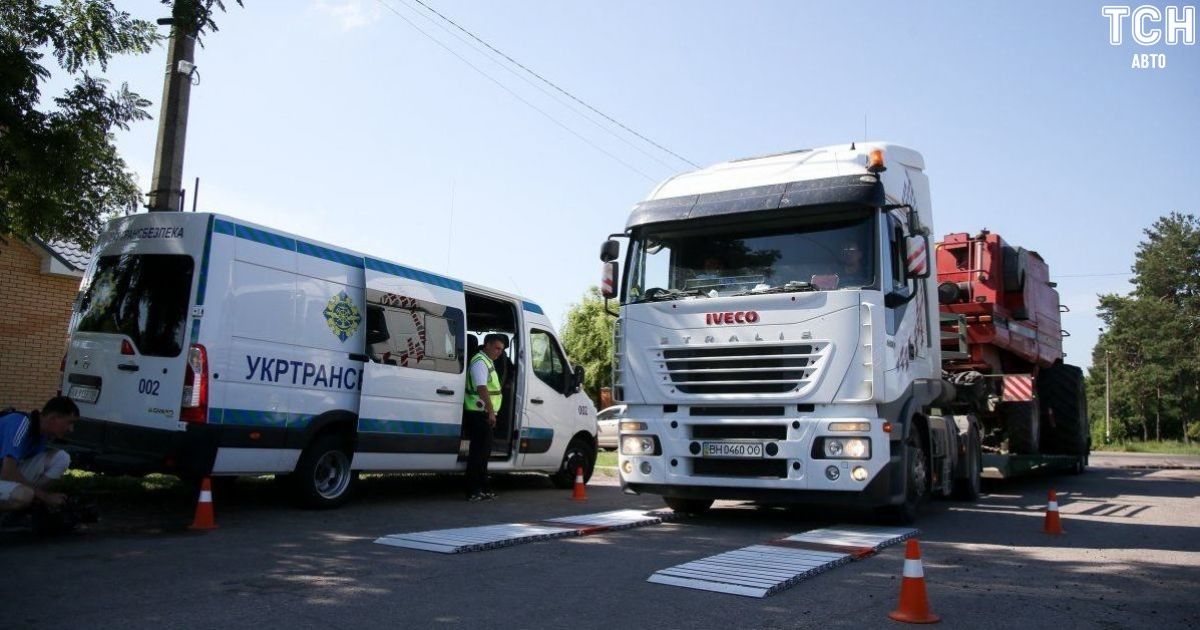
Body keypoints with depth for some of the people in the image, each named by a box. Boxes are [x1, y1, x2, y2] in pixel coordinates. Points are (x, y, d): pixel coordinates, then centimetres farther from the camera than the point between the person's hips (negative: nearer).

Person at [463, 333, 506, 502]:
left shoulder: (487, 362, 20)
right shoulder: (480, 362, -13)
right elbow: (482, 388, -23)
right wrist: (491, 412, -26)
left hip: (484, 414, 11)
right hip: (479, 413, -11)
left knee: (483, 451, 14)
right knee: (478, 451, -9)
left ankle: (482, 489, 22)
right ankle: (473, 491, -7)